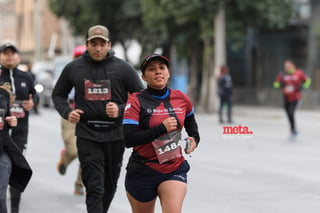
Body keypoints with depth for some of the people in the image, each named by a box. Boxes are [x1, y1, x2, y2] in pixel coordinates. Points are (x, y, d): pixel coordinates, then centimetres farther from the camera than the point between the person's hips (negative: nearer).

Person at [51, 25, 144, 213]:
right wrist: (67, 112, -2)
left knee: (110, 185, 15)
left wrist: (121, 110, -14)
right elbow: (58, 94, 18)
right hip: (87, 135, -1)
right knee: (94, 187, -11)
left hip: (115, 135, 1)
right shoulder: (73, 68, 4)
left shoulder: (123, 68, -1)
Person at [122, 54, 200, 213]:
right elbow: (128, 140, -21)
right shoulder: (136, 101, -9)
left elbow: (189, 119, 28)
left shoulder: (181, 99, 3)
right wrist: (162, 128, -23)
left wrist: (194, 138, 10)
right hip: (142, 173, -2)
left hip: (175, 170, 2)